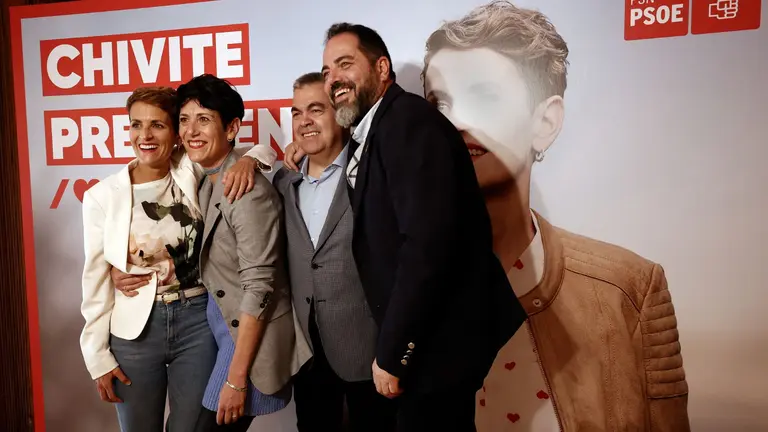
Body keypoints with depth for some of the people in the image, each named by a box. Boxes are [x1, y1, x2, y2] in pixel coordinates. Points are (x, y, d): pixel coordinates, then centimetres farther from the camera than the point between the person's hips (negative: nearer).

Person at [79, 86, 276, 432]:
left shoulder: (193, 174, -5)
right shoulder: (102, 196, -6)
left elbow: (266, 150, 1)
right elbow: (96, 279, 0)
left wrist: (246, 160, -22)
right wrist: (98, 356, 2)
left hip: (197, 321, 0)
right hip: (134, 330, 0)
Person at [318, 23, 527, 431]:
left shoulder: (409, 120, -17)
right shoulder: (369, 132, 13)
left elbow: (427, 243, -26)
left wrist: (391, 352, -20)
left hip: (439, 335, -9)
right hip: (418, 332, 9)